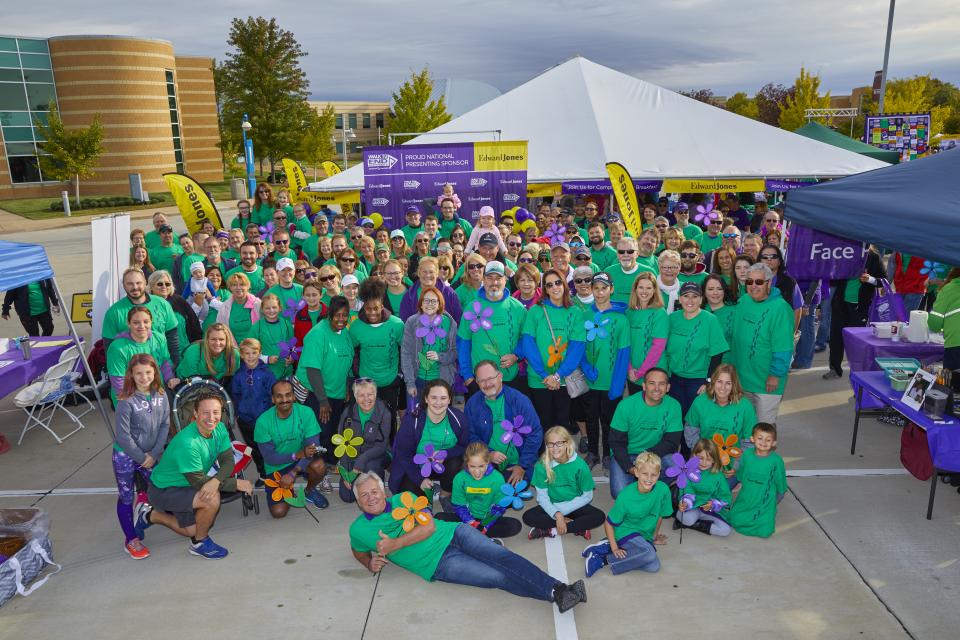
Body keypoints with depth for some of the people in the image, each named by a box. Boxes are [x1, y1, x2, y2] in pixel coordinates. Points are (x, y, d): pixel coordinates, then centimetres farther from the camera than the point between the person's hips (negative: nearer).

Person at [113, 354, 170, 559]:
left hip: (151, 455, 4)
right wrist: (141, 458, -13)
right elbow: (123, 435, -20)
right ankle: (131, 539, 23)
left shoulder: (161, 395, -7)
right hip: (125, 456, -4)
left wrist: (154, 454, -9)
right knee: (126, 498, 9)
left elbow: (165, 425, -3)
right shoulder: (126, 401, -22)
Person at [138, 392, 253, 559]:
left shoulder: (219, 429, -13)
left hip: (184, 486, 8)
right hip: (162, 491, -8)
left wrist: (215, 481, -37)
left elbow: (228, 461, -15)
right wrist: (237, 483, -26)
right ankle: (200, 543, -3)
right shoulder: (187, 443, -36)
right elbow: (199, 483, -29)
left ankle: (150, 516, 39)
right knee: (212, 499, -30)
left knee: (192, 531, 21)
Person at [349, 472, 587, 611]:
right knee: (498, 576, -21)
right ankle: (555, 595, -29)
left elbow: (429, 525, -3)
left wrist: (396, 544, -12)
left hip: (453, 533, 3)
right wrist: (370, 563, 1)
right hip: (439, 563, -2)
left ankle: (558, 589, -29)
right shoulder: (359, 529, 5)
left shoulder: (403, 498, 7)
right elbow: (358, 550, 24)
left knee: (502, 557, -23)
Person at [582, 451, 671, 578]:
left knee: (653, 567, -20)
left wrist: (655, 536, 18)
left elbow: (660, 515, 7)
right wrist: (615, 548, -16)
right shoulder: (625, 496, -19)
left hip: (645, 536, 5)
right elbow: (608, 523, -10)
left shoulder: (663, 490, -13)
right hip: (626, 532, -5)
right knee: (649, 554, -31)